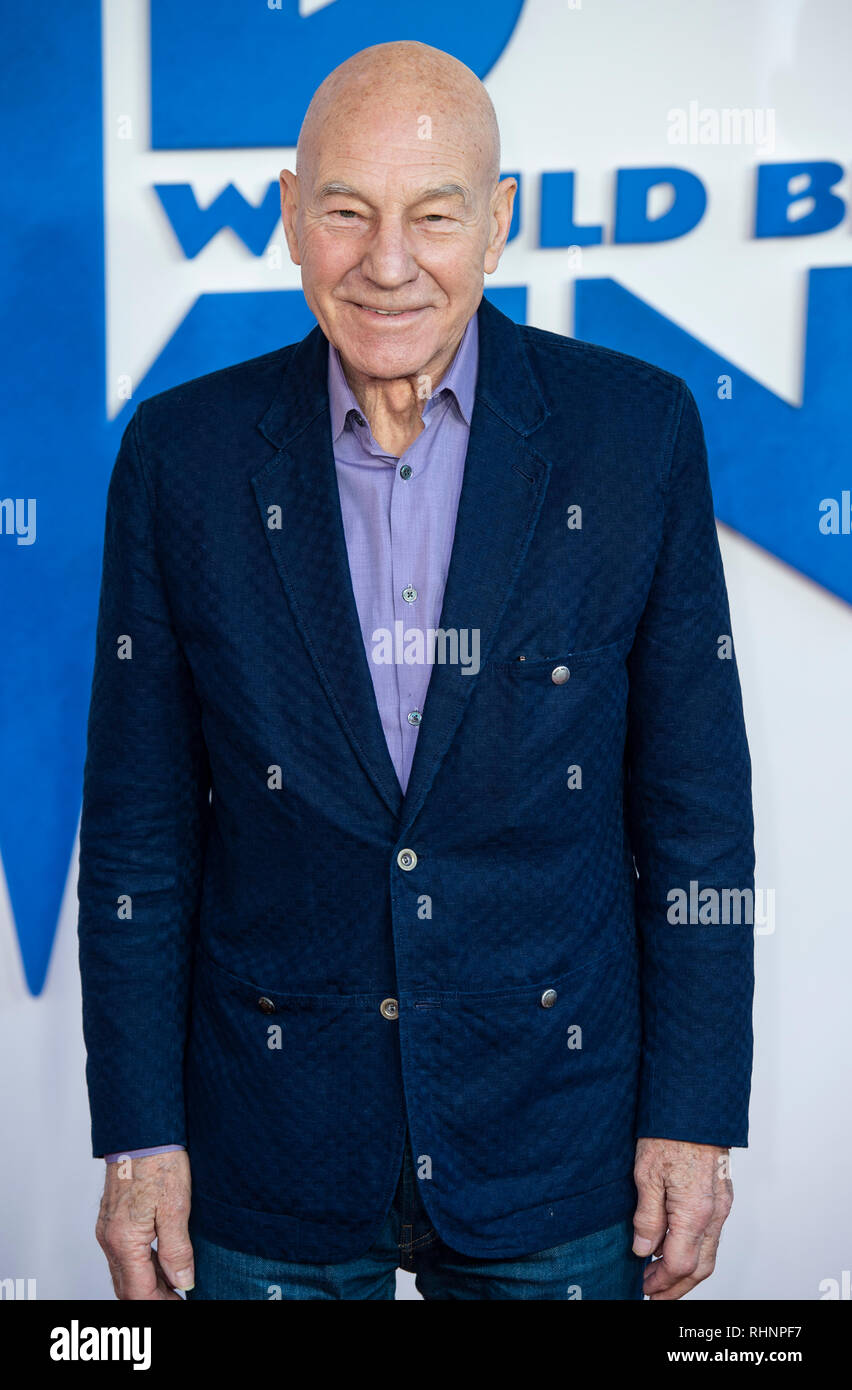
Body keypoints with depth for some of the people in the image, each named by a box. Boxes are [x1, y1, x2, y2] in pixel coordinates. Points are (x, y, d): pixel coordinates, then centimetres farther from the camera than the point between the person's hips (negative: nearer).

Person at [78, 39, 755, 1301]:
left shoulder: (635, 432, -6)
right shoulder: (183, 452, -4)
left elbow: (696, 805, -3)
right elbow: (137, 826, -1)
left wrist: (693, 1114, -3)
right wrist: (139, 1136, -1)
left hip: (555, 1146, 0)